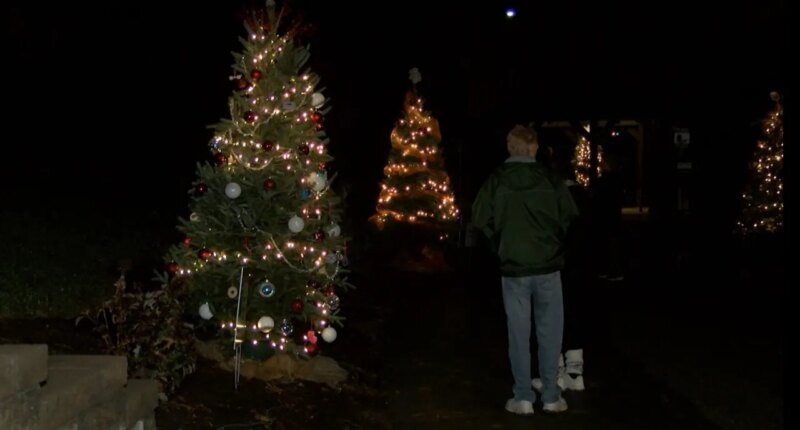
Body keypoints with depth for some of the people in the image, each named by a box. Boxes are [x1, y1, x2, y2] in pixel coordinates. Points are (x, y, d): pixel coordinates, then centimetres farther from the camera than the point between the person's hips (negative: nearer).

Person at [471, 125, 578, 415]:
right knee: (549, 331, 8)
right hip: (547, 266, 0)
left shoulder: (496, 180, -5)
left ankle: (523, 397, 8)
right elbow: (570, 217, 0)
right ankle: (551, 396, 11)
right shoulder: (548, 179, -4)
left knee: (519, 332, 6)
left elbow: (480, 220, -3)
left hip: (513, 268, 0)